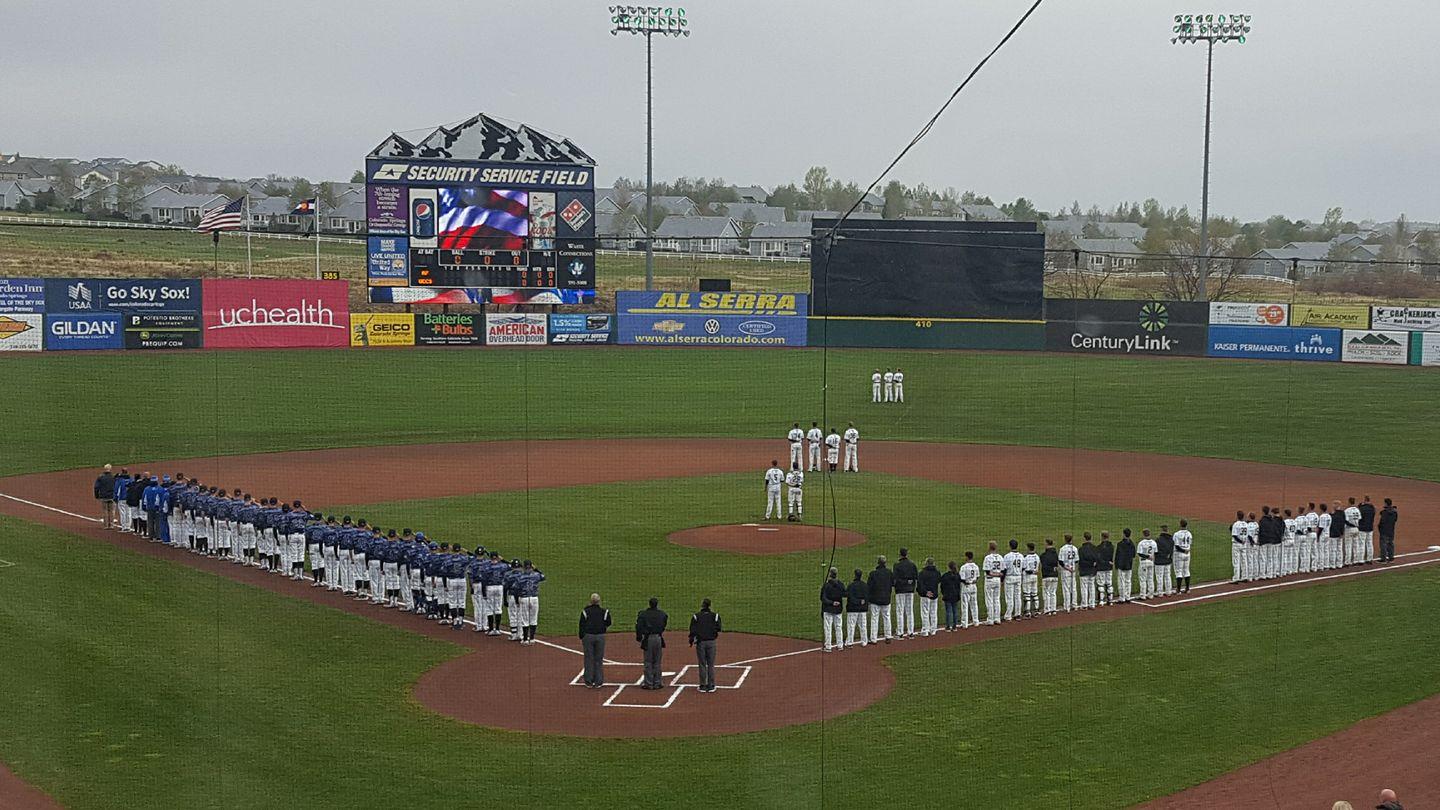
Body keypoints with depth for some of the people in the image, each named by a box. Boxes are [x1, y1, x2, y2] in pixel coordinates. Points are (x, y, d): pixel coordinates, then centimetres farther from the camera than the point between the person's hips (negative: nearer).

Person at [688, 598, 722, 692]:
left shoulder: (696, 617, -4)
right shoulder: (715, 616, -2)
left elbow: (693, 631, -3)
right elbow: (718, 630, -2)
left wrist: (691, 641, 9)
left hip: (700, 643, -1)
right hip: (711, 642, 1)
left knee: (702, 664, 7)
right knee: (711, 664, 7)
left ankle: (703, 686, 10)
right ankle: (711, 686, 9)